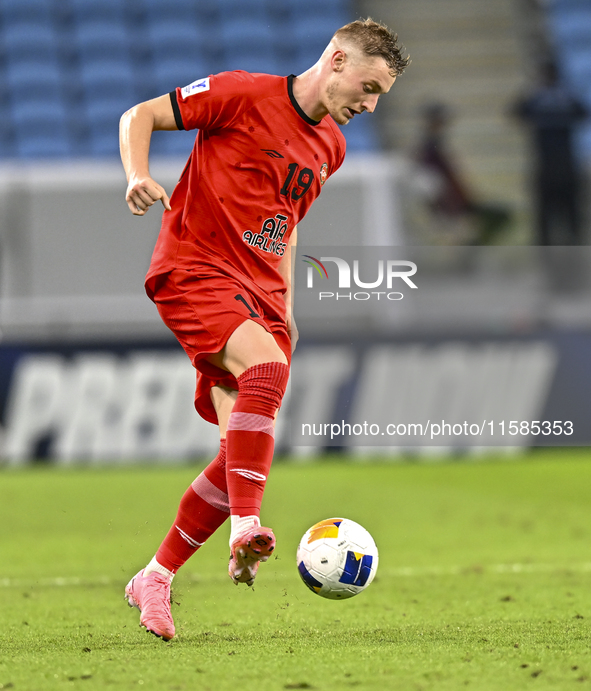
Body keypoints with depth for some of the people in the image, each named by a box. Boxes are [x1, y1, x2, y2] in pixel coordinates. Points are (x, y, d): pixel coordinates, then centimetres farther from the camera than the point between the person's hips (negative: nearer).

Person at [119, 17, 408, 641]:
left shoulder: (330, 146, 16)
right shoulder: (244, 94, -6)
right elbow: (139, 115, -2)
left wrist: (286, 306, 20)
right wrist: (138, 176, -21)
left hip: (260, 294, 7)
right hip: (193, 268, -7)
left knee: (245, 452, -3)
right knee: (266, 367, -33)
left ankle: (155, 580, 10)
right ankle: (245, 530, -38)